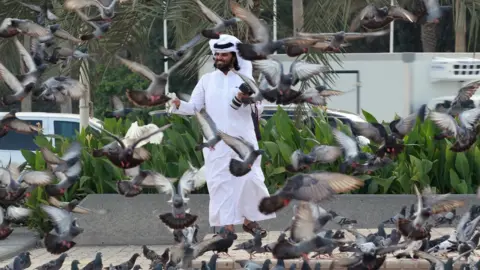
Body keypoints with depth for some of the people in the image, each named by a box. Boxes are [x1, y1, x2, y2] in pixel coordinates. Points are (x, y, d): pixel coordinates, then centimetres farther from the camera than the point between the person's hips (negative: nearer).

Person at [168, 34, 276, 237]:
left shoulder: (245, 79, 5)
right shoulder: (207, 80, 8)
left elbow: (257, 109, -1)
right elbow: (194, 106, 3)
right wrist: (179, 105, -17)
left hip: (243, 140, -1)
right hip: (216, 142, 1)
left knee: (249, 179, 2)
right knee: (221, 182, -2)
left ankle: (249, 219, 17)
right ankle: (227, 225, 1)